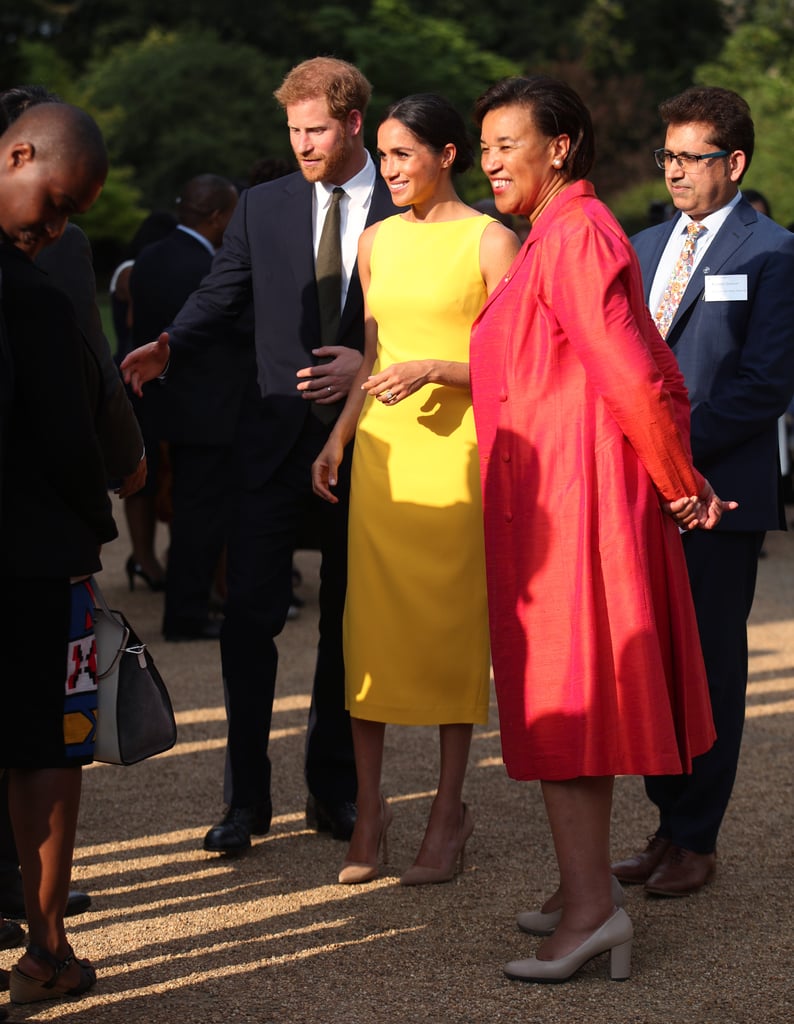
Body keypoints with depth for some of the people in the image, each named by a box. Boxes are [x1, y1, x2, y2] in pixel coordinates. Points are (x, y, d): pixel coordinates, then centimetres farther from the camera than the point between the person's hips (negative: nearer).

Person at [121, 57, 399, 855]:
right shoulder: (263, 206, 8)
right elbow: (220, 295, 7)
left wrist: (368, 366, -16)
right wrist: (168, 347, -12)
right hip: (276, 437, 1)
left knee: (347, 622, 8)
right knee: (249, 616, -2)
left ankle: (333, 789, 20)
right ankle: (247, 797, 8)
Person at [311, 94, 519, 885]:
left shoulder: (489, 241, -4)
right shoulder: (377, 240, 13)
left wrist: (431, 370, -17)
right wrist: (338, 439, 11)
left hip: (456, 449, -5)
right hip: (382, 450, 5)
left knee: (453, 627, 1)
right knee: (370, 623, 3)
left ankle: (449, 811, 12)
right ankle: (369, 805, 13)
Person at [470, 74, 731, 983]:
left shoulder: (574, 237, -15)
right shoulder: (563, 236, 17)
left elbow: (631, 378, -20)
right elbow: (654, 373, 17)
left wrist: (678, 486, -9)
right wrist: (678, 479, 13)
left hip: (565, 497, -10)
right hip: (562, 497, 10)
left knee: (561, 698, -8)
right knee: (579, 693, 13)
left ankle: (590, 906, -5)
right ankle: (584, 887, 21)